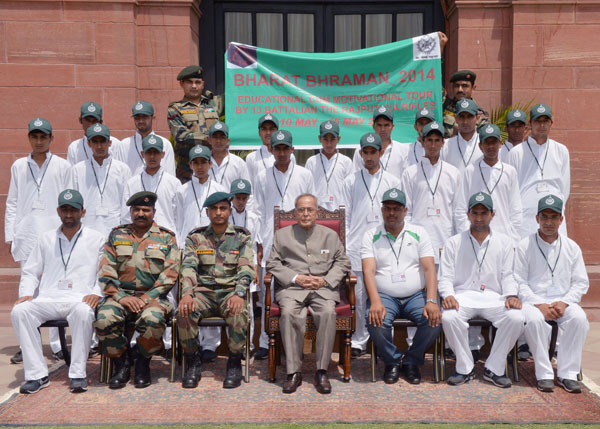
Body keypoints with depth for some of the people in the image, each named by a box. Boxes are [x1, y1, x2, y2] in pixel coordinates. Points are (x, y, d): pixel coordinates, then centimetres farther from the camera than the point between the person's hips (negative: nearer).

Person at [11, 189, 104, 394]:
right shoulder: (46, 239, 20)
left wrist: (96, 293, -12)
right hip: (48, 299, 3)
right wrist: (26, 293, 1)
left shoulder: (96, 239, 12)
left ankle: (78, 374, -27)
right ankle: (37, 374, -21)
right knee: (19, 311, -26)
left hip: (80, 300, -3)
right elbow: (30, 272, 20)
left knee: (83, 312, -38)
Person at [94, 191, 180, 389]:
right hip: (121, 295, 2)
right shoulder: (116, 235, 16)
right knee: (104, 319, -29)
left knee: (153, 319, -34)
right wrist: (120, 297, -8)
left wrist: (146, 298, -11)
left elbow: (170, 274, 0)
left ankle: (142, 363, -5)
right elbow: (105, 271, 7)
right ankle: (121, 363, -4)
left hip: (152, 296, -2)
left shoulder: (166, 237, 10)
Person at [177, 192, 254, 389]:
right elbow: (188, 267, -4)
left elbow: (246, 269, -6)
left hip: (231, 291, -1)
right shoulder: (195, 237, 10)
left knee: (238, 313, -34)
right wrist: (187, 294, -24)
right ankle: (192, 363, -10)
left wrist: (239, 294, -25)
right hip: (203, 291, 1)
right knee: (184, 311, -30)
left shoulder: (242, 237, 6)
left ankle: (234, 363, -12)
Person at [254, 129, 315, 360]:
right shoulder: (263, 177, 11)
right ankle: (266, 342, 8)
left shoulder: (305, 175, 9)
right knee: (268, 293, 0)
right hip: (270, 243, 1)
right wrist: (258, 243, 4)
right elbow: (258, 212, 10)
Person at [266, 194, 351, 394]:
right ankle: (293, 372, -24)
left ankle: (322, 371, -23)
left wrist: (325, 280, -3)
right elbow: (272, 264, 10)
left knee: (328, 312, -32)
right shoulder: (282, 234, 18)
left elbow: (342, 262, 15)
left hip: (323, 287, 0)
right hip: (291, 287, 0)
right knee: (289, 313, -33)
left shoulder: (330, 235, 20)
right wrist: (296, 278, -5)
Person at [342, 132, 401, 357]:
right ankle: (359, 341, 11)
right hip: (357, 246, 0)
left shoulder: (393, 181, 10)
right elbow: (345, 216, 9)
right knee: (358, 296, 1)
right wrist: (344, 246, 3)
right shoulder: (351, 181, 10)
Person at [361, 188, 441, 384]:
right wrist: (375, 301, -24)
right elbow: (369, 271, -7)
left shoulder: (418, 233, 8)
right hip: (384, 296, -1)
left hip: (417, 295, 1)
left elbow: (429, 269, -1)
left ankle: (411, 361, 1)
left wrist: (432, 301, -16)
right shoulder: (371, 236, 5)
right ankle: (392, 361, -1)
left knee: (434, 320, -25)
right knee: (376, 322, -30)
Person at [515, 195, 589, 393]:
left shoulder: (571, 247, 11)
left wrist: (564, 302, -9)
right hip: (533, 301, -2)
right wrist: (539, 304, -16)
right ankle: (544, 374, -23)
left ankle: (567, 374, -20)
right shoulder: (525, 246, 3)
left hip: (563, 301, 2)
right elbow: (520, 283, -2)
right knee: (534, 319, -35)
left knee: (579, 317, -30)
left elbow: (581, 282, 9)